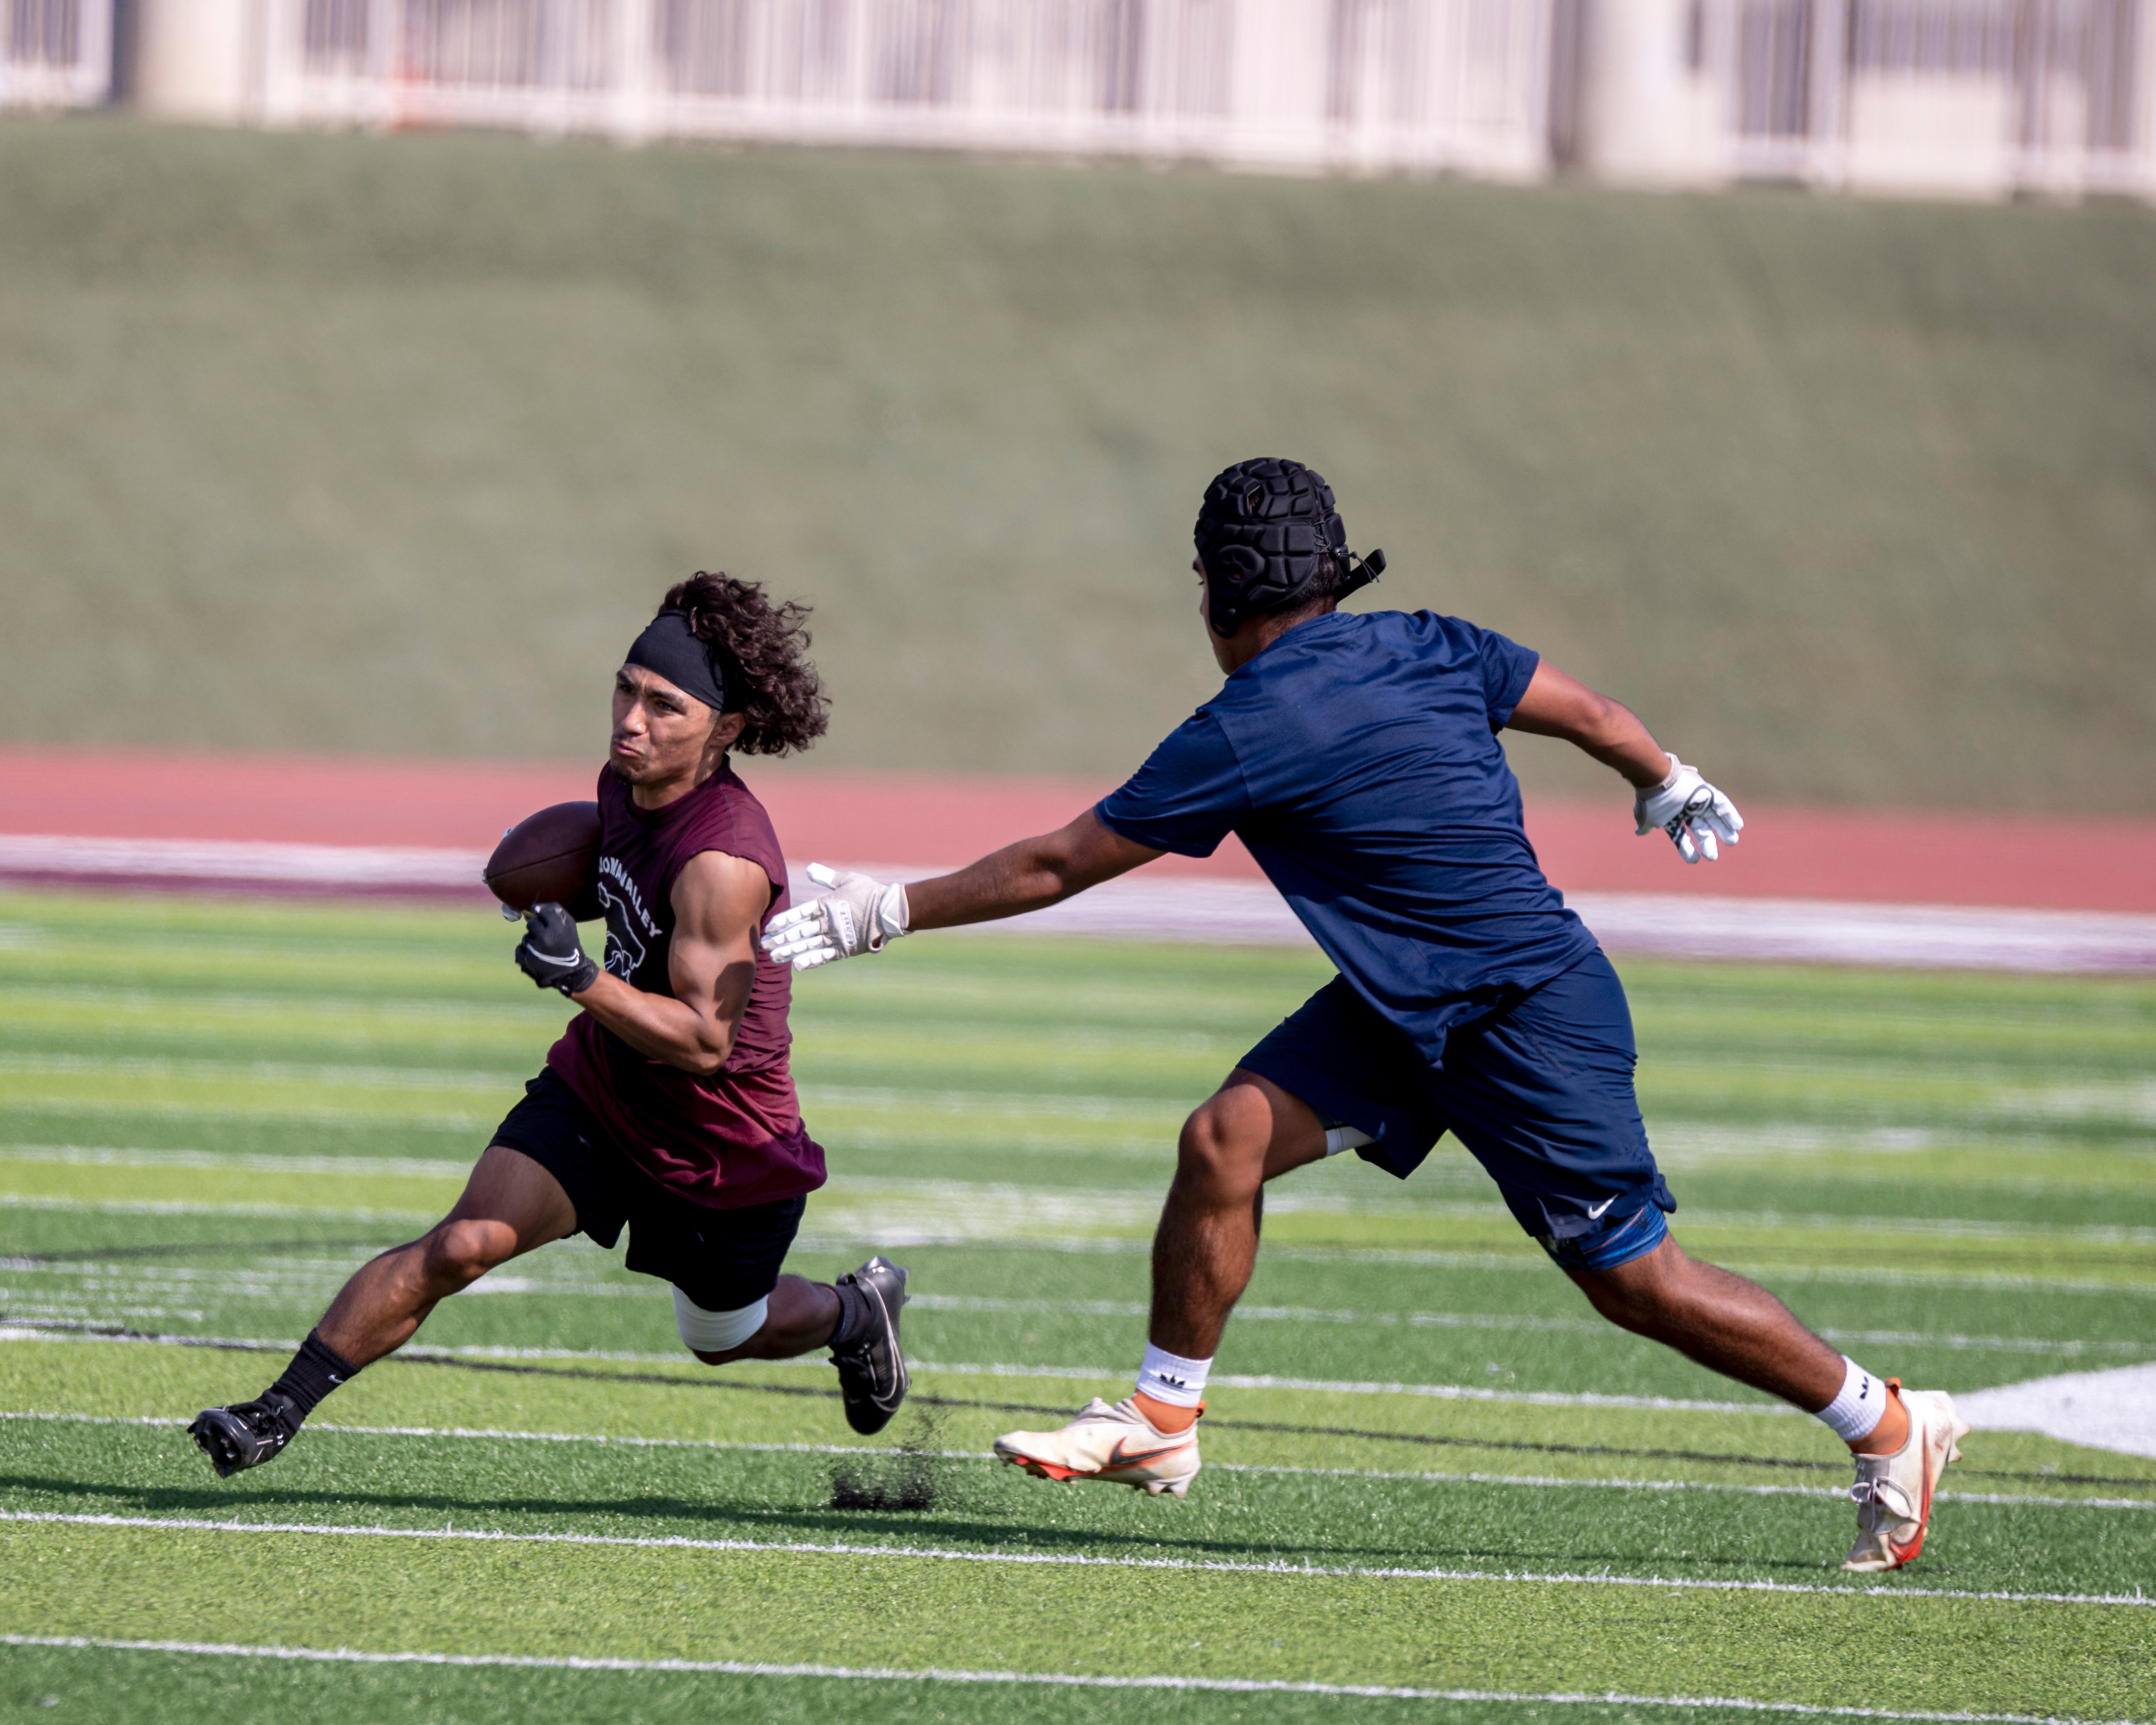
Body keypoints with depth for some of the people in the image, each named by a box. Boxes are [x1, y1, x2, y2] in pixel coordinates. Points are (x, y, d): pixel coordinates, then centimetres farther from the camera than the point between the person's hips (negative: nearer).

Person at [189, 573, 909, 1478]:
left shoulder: (723, 864, -33)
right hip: (599, 1086, 5)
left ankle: (858, 1310, 52)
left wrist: (582, 978, -42)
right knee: (459, 1246, -16)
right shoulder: (624, 780, -7)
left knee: (724, 1338, 20)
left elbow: (704, 1039, -32)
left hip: (726, 1147, -5)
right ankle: (278, 1411, -16)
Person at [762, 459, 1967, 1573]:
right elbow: (1593, 715, 10)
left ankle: (1889, 1426, 14)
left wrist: (882, 912, -6)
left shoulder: (1247, 736, -21)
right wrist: (1672, 788, 32)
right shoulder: (1426, 648, -2)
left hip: (1532, 1015, -9)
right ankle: (1160, 1425, 6)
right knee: (1226, 1138, -2)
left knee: (1634, 1278, 0)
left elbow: (1057, 866, -15)